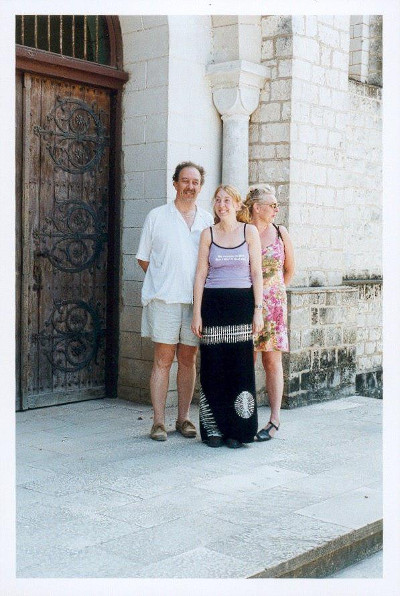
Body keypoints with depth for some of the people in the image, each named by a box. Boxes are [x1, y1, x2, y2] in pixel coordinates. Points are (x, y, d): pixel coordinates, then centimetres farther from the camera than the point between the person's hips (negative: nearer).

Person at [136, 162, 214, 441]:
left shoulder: (208, 220, 12)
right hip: (164, 299, -2)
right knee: (163, 359, -3)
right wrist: (166, 279, 3)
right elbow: (144, 258, 10)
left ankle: (184, 418, 17)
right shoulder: (157, 216, 6)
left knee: (189, 359, 7)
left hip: (196, 299, 3)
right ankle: (159, 421, 2)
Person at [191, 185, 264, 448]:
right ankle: (214, 429, 12)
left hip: (242, 304, 0)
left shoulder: (250, 232, 5)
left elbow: (257, 273, 3)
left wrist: (258, 310, -4)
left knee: (241, 366, -1)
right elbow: (201, 274, 4)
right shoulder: (208, 234, 6)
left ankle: (237, 431, 9)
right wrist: (197, 313, -2)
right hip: (213, 304, 1)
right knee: (213, 366, 2)